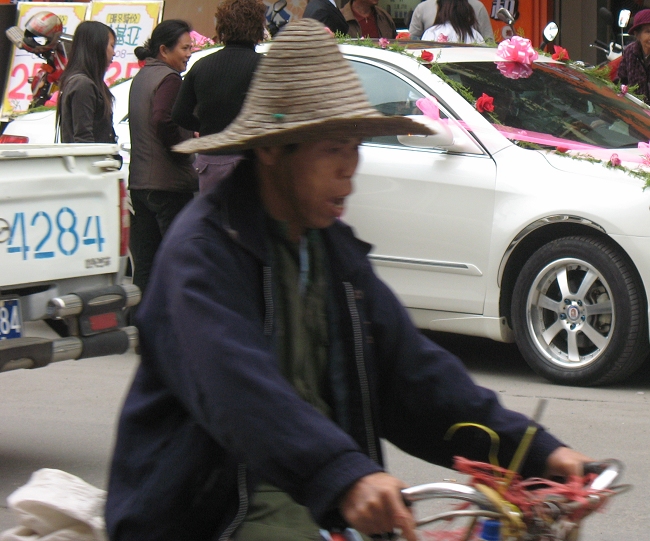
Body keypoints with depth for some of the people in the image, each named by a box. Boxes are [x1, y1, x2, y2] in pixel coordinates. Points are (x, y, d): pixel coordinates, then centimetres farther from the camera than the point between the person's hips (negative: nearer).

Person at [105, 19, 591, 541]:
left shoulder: (338, 252, 13)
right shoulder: (204, 246, -13)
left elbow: (413, 370, 8)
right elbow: (240, 389, -29)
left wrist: (537, 452, -4)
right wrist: (346, 476, -43)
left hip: (313, 497, 7)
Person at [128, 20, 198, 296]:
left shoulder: (141, 76, 16)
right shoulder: (169, 78, -12)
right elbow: (163, 120, -26)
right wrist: (184, 153, -14)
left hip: (139, 182, 9)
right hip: (169, 182, -9)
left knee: (144, 264, 10)